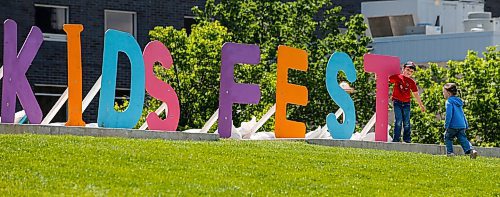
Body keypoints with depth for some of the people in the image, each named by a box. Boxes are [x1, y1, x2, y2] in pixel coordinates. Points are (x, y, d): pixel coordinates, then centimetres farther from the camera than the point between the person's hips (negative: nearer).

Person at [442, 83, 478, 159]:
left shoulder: (449, 102, -8)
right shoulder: (458, 101, 20)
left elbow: (449, 114, -18)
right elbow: (462, 114, 24)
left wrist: (446, 125, -15)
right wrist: (466, 125, 27)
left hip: (453, 126, -7)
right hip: (462, 125, 7)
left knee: (448, 137, 13)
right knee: (463, 139, 3)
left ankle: (450, 152, 11)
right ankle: (471, 150, -16)